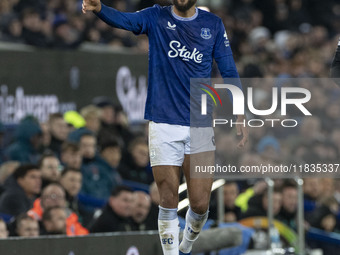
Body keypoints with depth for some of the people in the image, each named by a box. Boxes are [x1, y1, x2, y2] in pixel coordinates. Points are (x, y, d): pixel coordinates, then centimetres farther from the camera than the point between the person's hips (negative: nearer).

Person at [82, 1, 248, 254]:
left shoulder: (213, 25, 6)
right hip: (163, 126, -1)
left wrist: (239, 114, 0)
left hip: (200, 127, 1)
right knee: (169, 201, -1)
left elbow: (229, 71, 10)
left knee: (200, 204, -1)